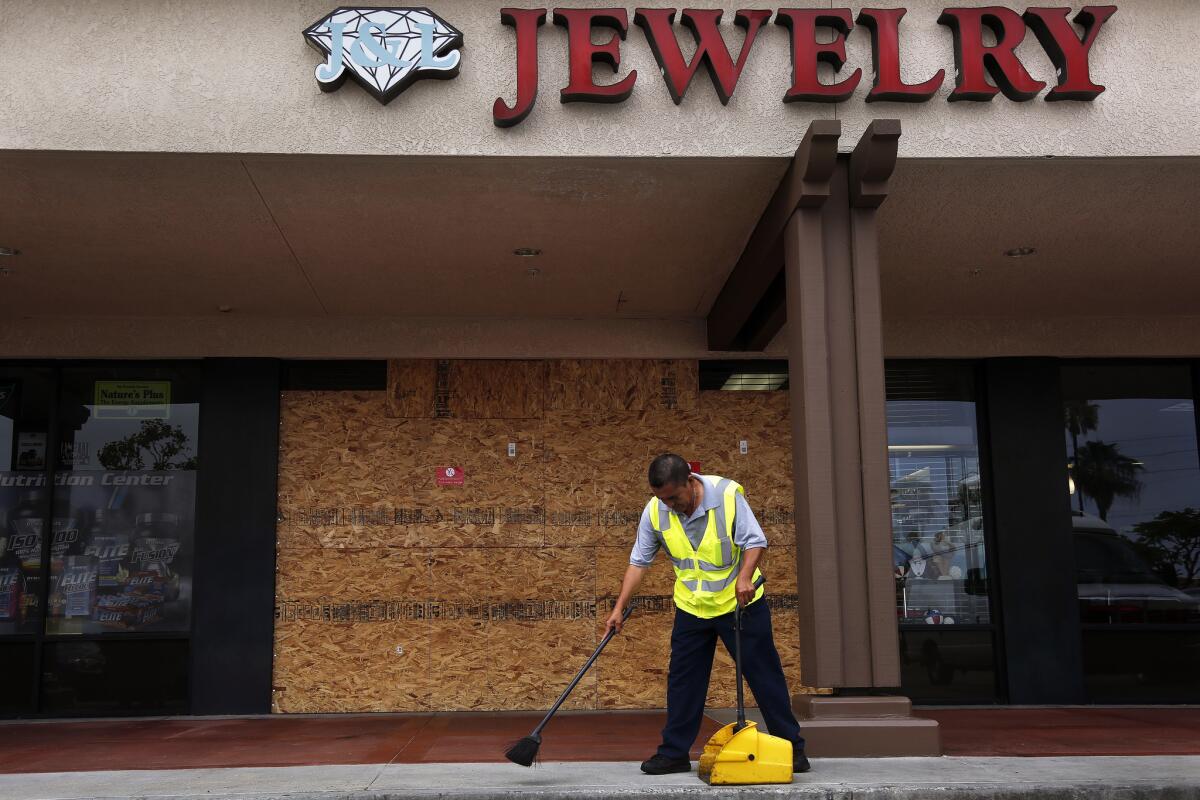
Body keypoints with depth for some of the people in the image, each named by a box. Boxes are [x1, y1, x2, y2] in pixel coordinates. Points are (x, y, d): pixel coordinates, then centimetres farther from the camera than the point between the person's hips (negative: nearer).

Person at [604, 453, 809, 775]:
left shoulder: (727, 494, -20)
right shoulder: (654, 511, -10)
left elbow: (754, 540, -18)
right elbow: (639, 561, -3)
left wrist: (744, 577, -35)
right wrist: (619, 608, -7)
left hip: (741, 603, -3)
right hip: (691, 607, 3)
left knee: (765, 675, 2)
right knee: (682, 681, 7)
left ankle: (791, 747, 12)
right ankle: (674, 753, 18)